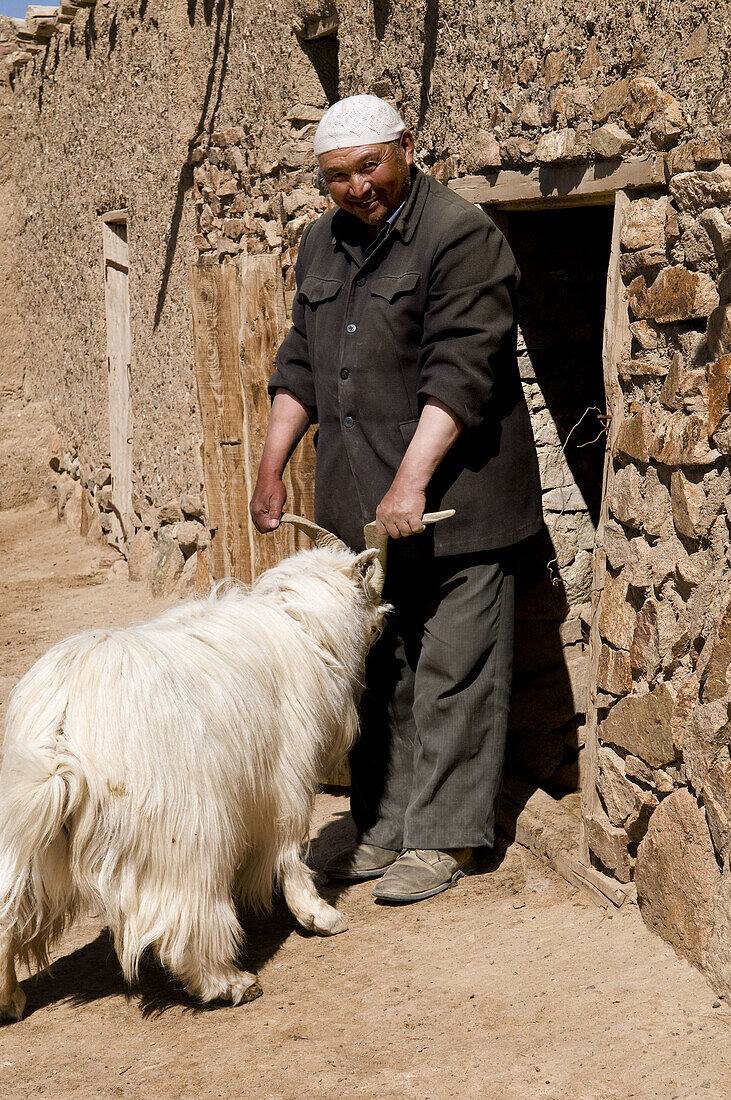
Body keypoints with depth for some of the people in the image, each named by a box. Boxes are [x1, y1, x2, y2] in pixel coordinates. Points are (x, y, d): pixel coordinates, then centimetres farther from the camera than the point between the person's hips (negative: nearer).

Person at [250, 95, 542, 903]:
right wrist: (271, 466, 13)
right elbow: (300, 365, 20)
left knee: (452, 675, -1)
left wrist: (412, 481, -24)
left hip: (452, 501, -7)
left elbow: (459, 372, -19)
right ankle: (383, 828, 23)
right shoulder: (323, 245, 14)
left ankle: (442, 839, 8)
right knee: (377, 670, 13)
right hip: (358, 504, 7)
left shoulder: (461, 237, -11)